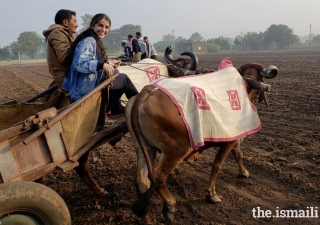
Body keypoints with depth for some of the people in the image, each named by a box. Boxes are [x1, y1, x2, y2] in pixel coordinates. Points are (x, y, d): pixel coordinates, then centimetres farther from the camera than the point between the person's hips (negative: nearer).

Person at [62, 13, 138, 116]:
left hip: (92, 84, 10)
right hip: (86, 89, -10)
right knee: (124, 79, 2)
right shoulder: (89, 41, -18)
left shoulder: (95, 41, 12)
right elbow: (79, 64, -32)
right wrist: (102, 65, -39)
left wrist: (109, 63, 11)